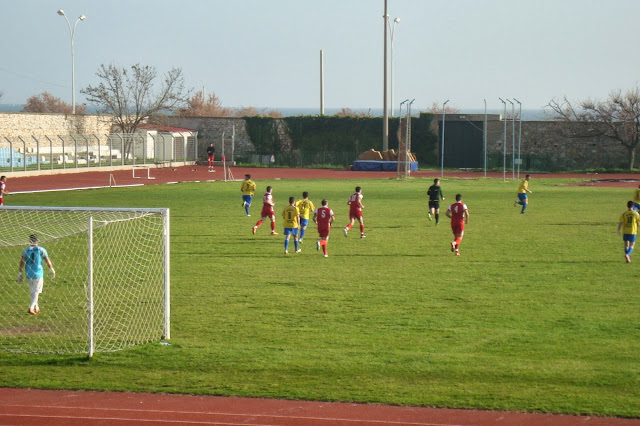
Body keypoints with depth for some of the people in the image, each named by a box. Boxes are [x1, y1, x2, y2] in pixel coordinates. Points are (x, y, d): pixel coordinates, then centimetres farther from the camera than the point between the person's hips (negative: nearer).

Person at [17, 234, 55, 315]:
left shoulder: (25, 250, 1)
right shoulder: (41, 250, -3)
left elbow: (22, 263, -4)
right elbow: (48, 261, 0)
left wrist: (20, 274, 0)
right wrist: (52, 271, 13)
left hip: (28, 274, 3)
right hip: (38, 274, -3)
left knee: (32, 291, 18)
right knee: (36, 291, -1)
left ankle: (36, 308, 28)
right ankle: (31, 308, -16)